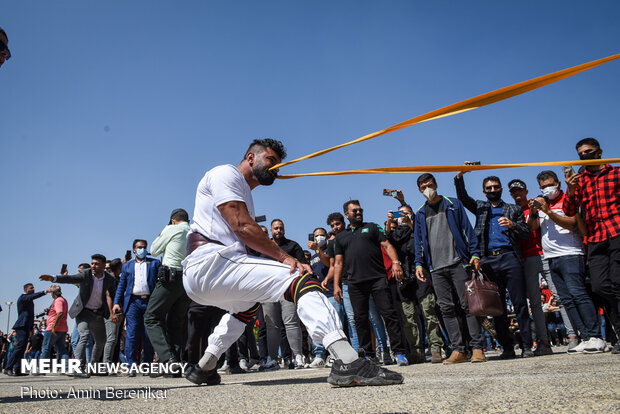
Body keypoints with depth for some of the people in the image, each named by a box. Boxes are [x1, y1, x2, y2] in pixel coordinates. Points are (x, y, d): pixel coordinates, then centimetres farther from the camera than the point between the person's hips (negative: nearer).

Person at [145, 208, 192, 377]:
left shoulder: (171, 230, 0)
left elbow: (154, 250, 10)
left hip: (170, 278, -6)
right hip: (189, 280, 6)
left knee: (152, 318, 1)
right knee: (177, 322, 11)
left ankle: (168, 358, -14)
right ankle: (176, 365, 7)